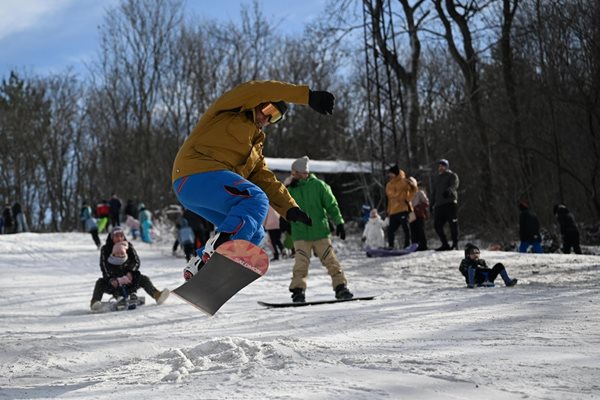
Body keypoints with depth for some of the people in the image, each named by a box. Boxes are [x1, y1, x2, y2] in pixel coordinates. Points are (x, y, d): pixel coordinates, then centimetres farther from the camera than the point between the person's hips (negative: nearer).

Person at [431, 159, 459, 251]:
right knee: (437, 225, -1)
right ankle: (445, 244, 8)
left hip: (450, 203, -6)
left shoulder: (452, 176, 6)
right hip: (439, 204, 6)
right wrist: (432, 203, 17)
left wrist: (448, 191, -35)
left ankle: (455, 244, 0)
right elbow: (434, 191, 29)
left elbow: (454, 185, -14)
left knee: (453, 224, -7)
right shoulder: (437, 178, 26)